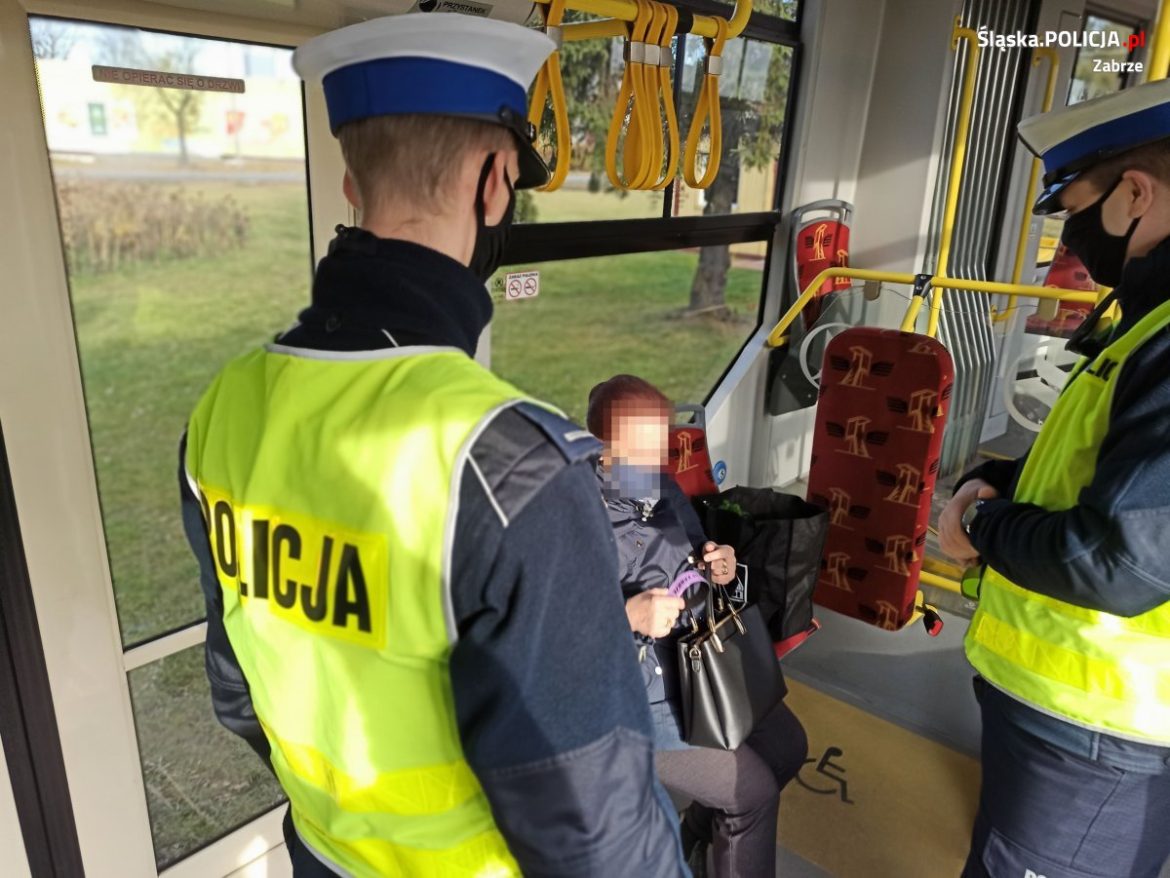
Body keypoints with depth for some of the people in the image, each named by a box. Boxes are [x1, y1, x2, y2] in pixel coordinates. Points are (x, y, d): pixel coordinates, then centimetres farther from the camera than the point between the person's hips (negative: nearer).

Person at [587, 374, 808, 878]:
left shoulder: (666, 491, -1)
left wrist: (719, 571, -8)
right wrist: (626, 617, -34)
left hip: (701, 663, 8)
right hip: (633, 697, -8)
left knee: (788, 745, 16)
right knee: (754, 789, -6)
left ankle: (693, 837, 37)